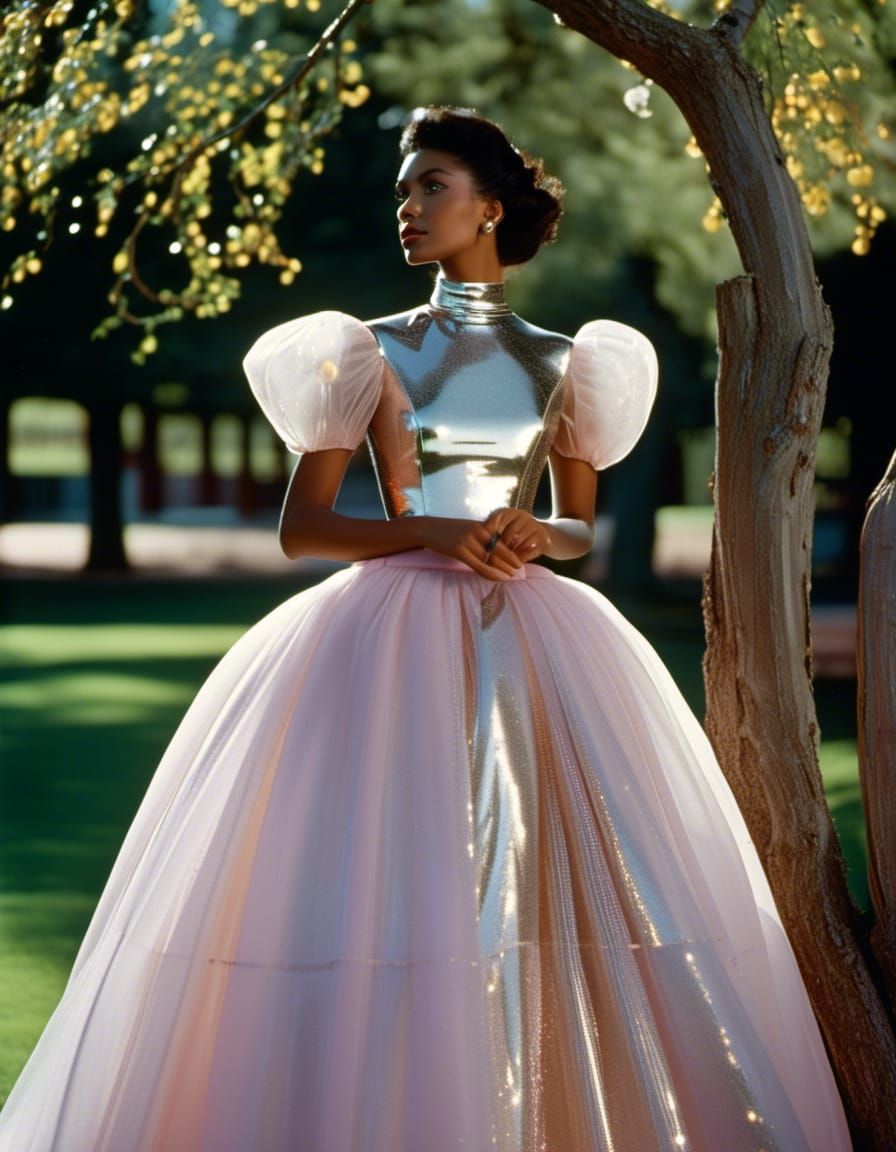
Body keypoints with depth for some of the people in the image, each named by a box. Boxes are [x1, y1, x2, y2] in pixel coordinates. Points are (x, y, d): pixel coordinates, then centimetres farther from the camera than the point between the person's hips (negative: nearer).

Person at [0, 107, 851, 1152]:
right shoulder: (370, 352, 4)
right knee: (388, 897, -9)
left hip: (534, 643, 2)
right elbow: (299, 527, 1)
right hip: (392, 644, -2)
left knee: (550, 893, -2)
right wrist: (430, 531, -13)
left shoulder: (559, 361, 11)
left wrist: (536, 534, -6)